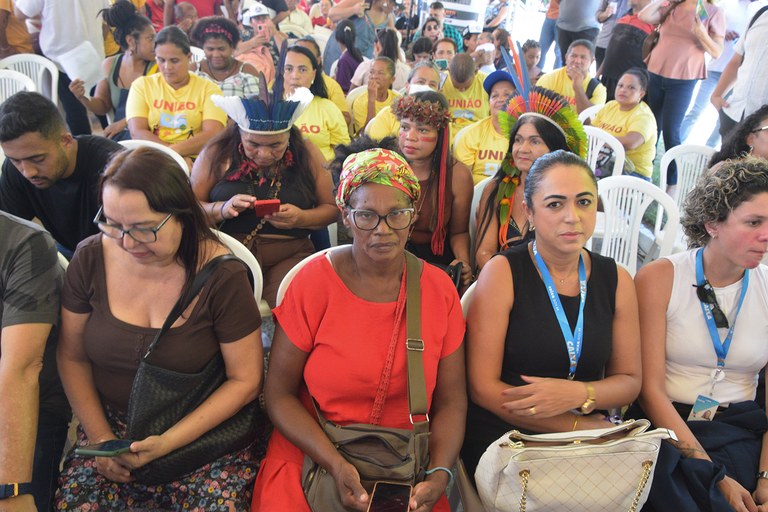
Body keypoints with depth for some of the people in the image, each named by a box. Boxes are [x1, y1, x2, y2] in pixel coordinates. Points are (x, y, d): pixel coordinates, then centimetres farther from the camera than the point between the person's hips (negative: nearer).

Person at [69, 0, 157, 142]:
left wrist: (123, 123, -17)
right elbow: (103, 107, 16)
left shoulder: (157, 68, -5)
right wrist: (84, 98, -5)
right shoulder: (109, 65, 7)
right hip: (117, 135, 5)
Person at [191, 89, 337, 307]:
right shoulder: (218, 152, 1)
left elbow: (331, 208, 9)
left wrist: (301, 218, -12)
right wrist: (222, 209, -16)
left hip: (289, 255, 0)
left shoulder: (306, 154, 3)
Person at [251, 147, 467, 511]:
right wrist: (336, 464, -15)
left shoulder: (439, 290, 1)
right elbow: (279, 393, -4)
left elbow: (450, 401, 4)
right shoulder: (313, 283, -6)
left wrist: (439, 474, -11)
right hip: (311, 454, -1)